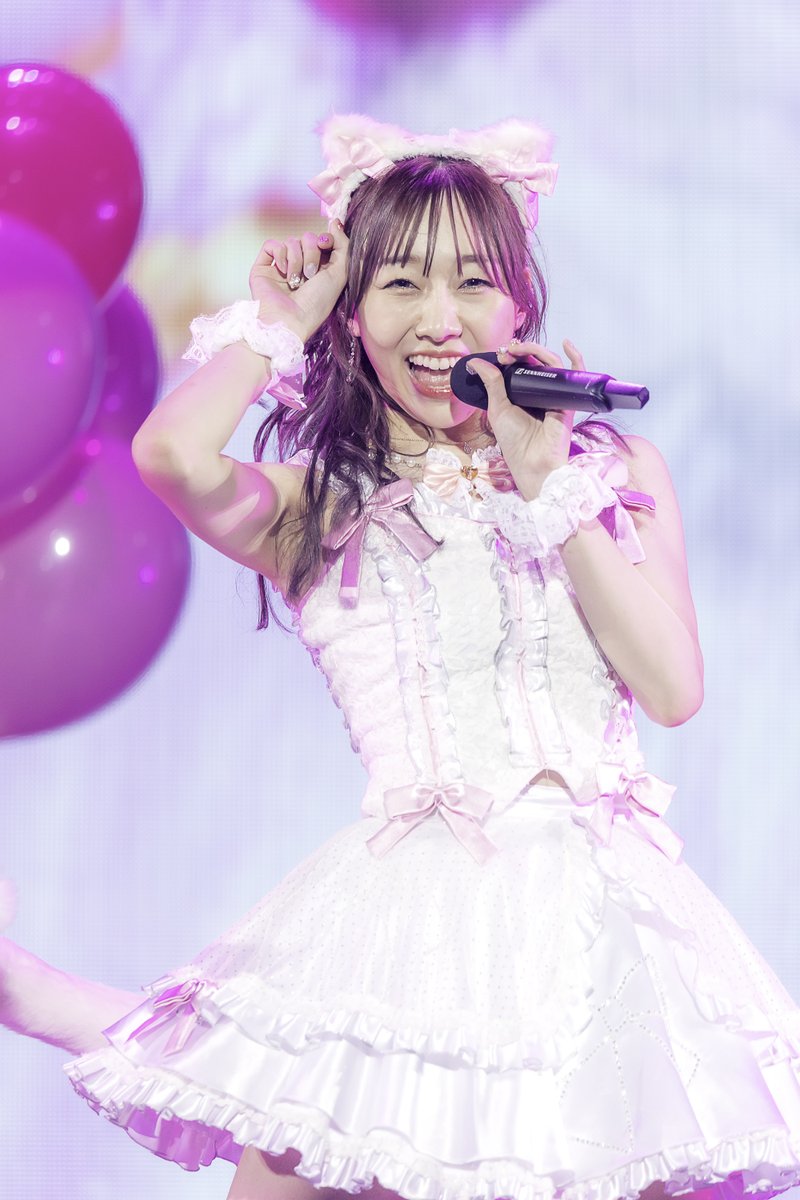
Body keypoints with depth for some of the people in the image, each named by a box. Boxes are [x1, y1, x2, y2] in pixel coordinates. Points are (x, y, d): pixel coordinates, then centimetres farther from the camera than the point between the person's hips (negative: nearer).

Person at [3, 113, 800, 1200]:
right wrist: (275, 323, 3)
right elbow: (172, 453, -16)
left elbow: (674, 690, 3)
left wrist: (549, 483, -1)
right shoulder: (315, 506, 7)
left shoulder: (615, 466, 14)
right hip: (416, 906, -2)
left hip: (611, 902, 2)